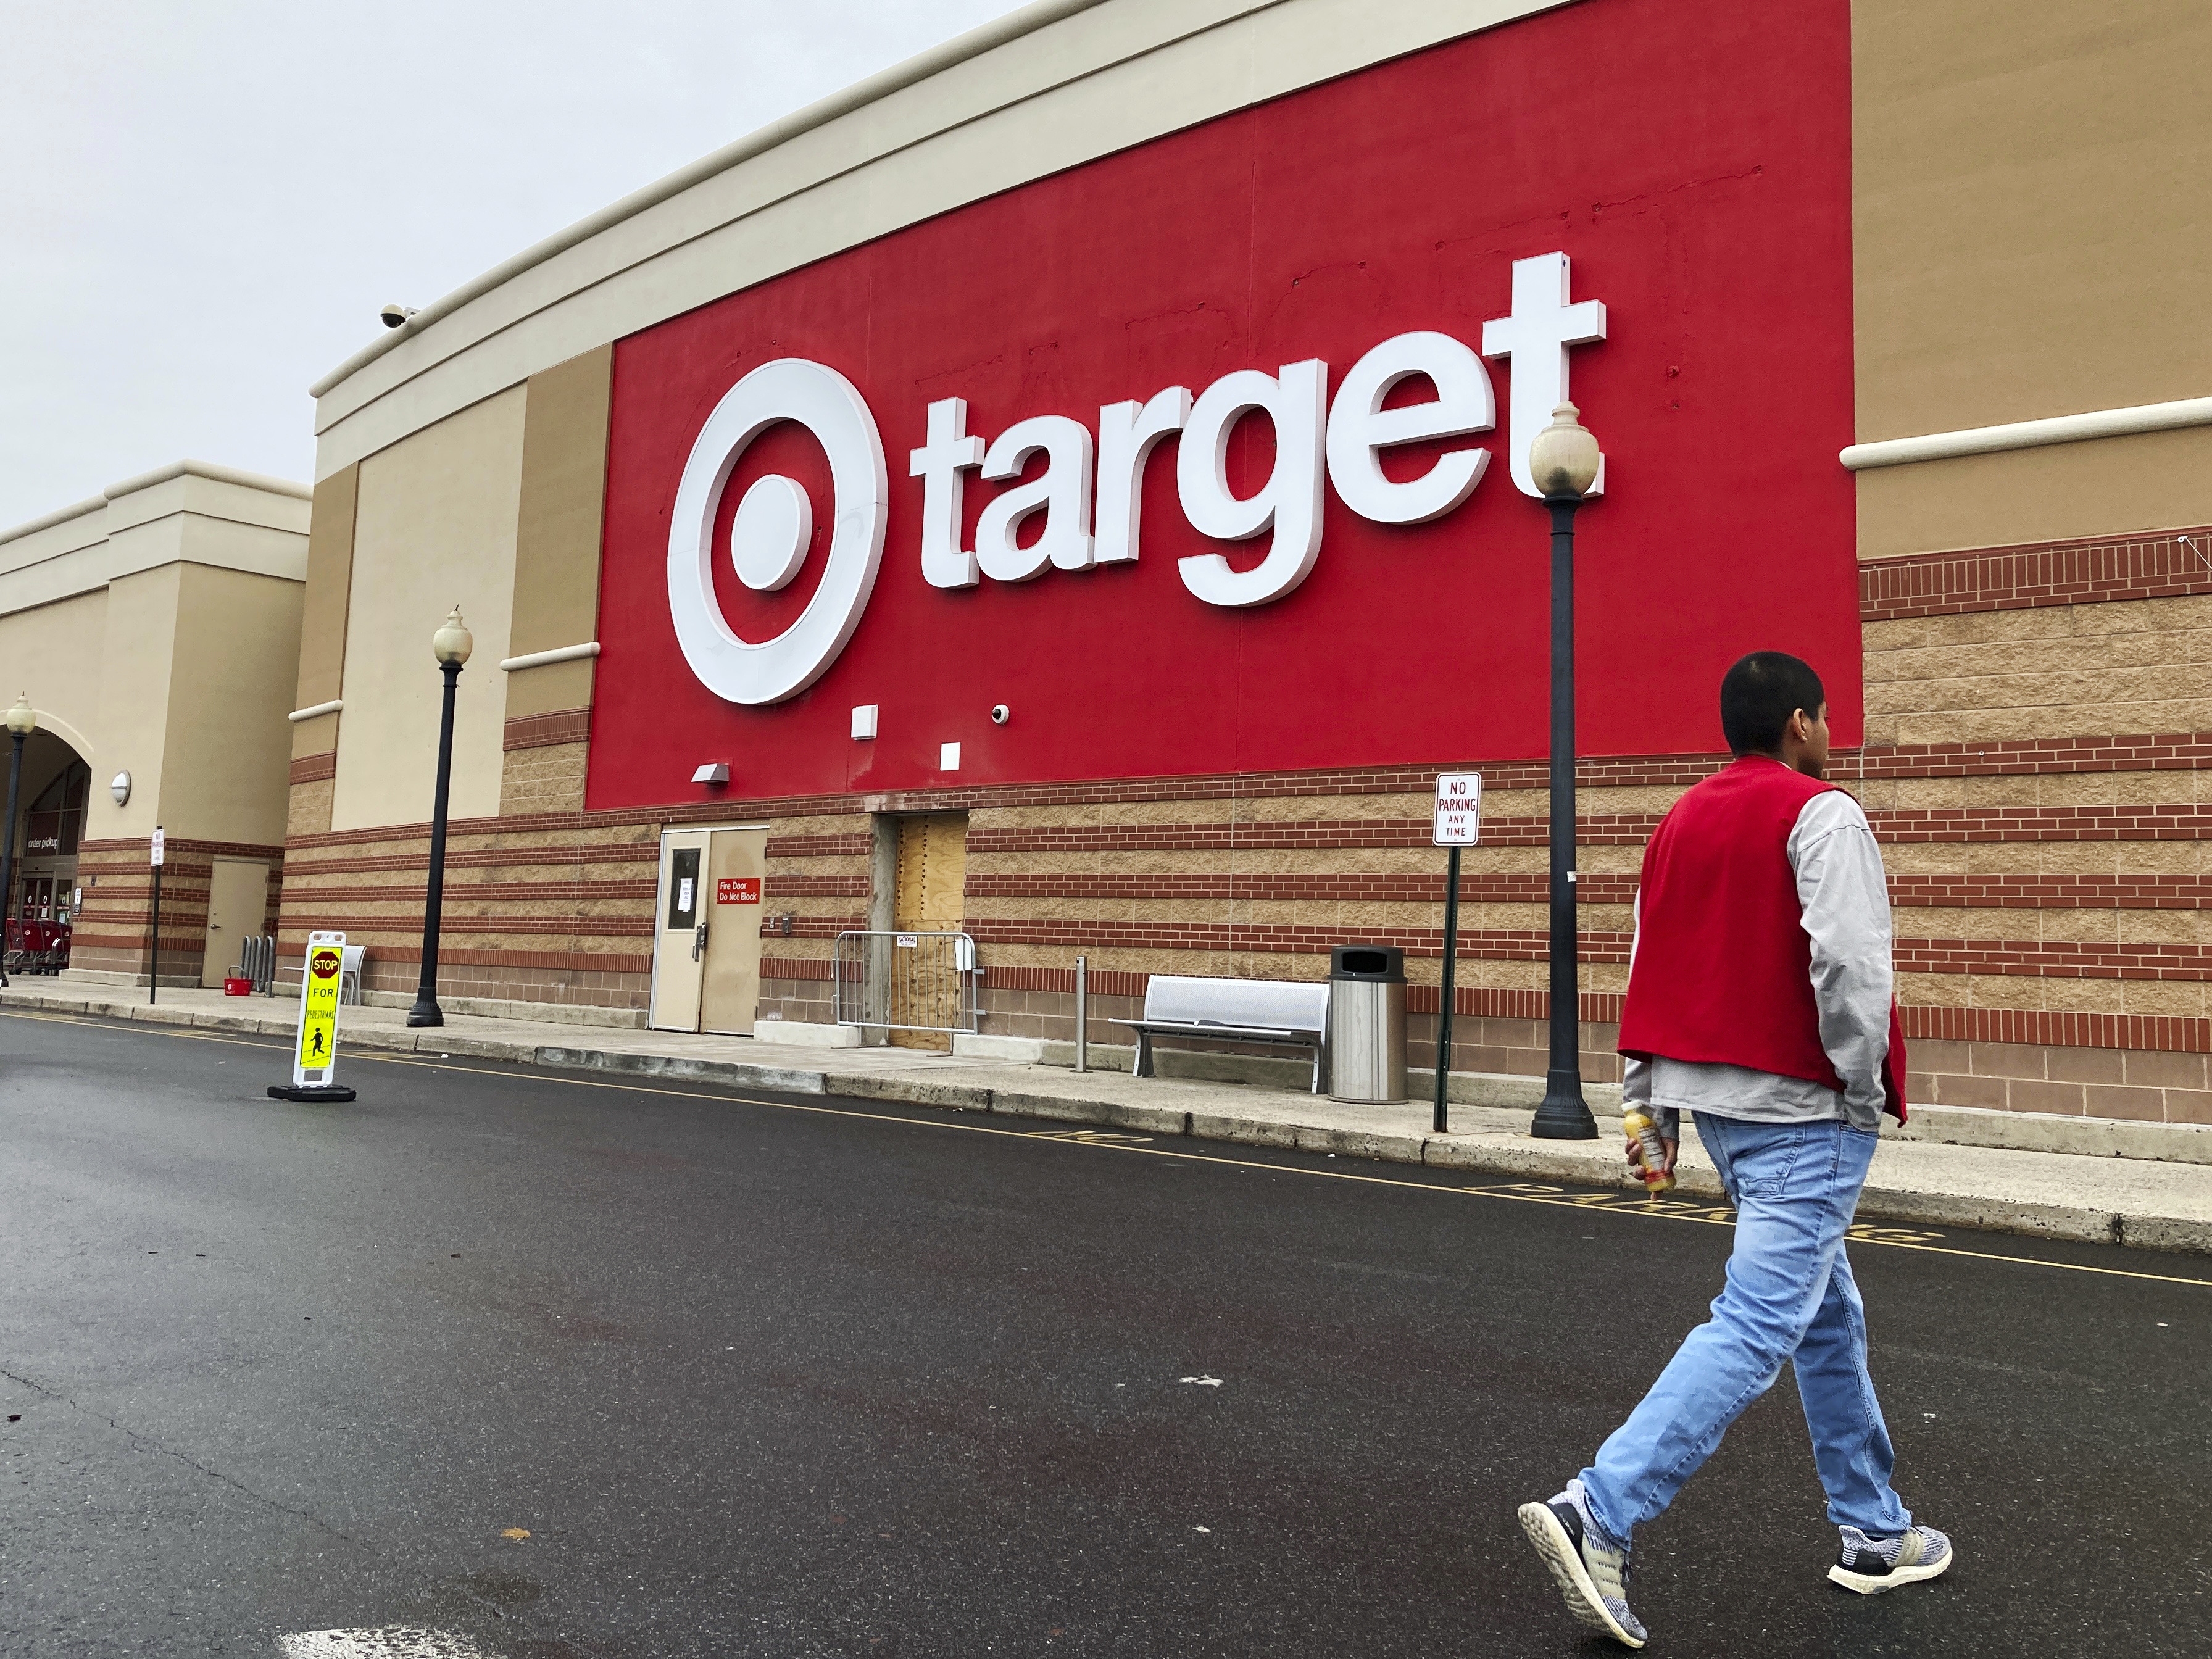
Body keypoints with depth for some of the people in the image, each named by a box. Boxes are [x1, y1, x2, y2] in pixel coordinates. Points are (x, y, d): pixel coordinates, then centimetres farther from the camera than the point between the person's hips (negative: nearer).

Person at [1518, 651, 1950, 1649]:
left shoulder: (1681, 822, 12)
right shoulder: (1822, 815, -10)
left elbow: (1647, 971, 13)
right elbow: (1851, 961, -21)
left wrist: (1649, 1103, 17)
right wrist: (1864, 1090, -9)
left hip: (1711, 1098, 8)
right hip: (1800, 1112, -8)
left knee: (1827, 1313, 20)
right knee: (1756, 1325, -8)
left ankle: (1876, 1535, 31)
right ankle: (1599, 1516, -15)